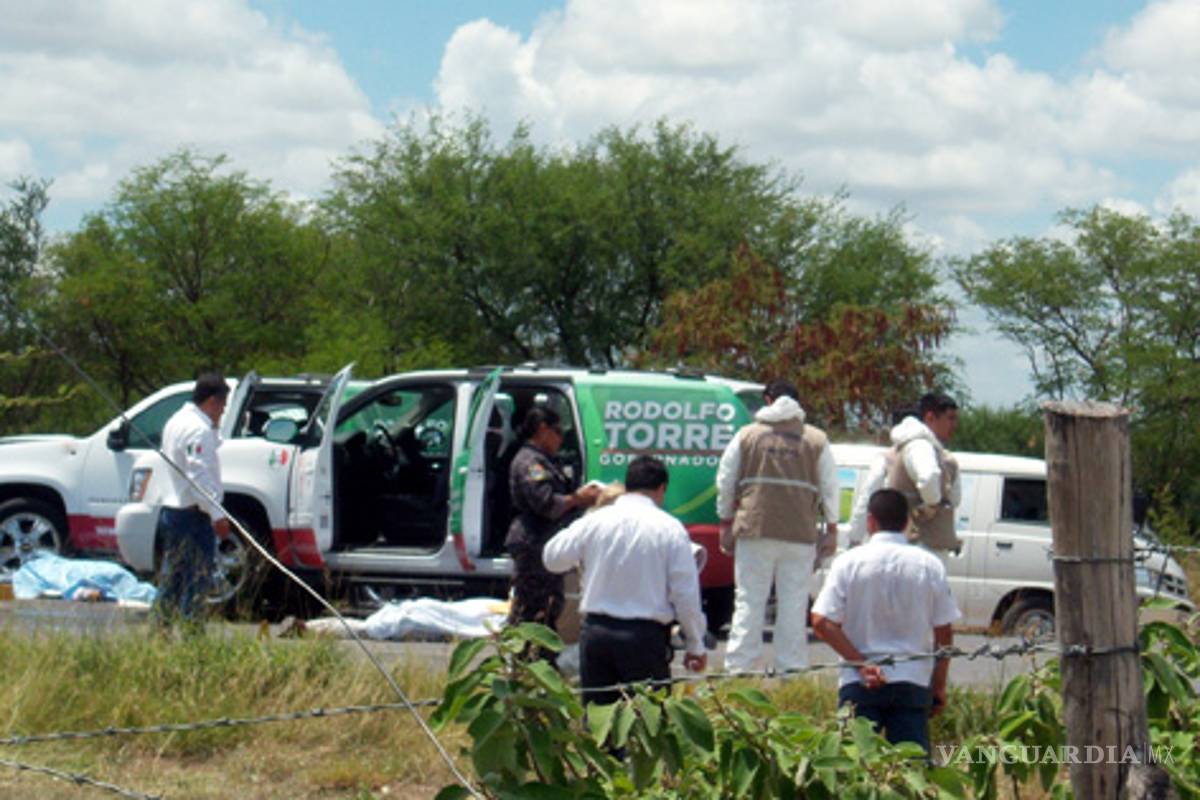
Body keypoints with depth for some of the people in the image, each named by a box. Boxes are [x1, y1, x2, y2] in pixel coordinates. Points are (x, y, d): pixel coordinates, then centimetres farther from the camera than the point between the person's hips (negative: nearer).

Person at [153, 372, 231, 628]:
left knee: (171, 577, 14)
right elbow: (198, 475, -23)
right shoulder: (199, 429, -16)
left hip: (170, 509, 10)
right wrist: (217, 514, -25)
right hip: (193, 515, -10)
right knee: (197, 577, -6)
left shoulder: (177, 421, 17)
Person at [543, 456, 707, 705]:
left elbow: (553, 558, 13)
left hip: (595, 632, 3)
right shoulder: (669, 528, -5)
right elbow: (686, 594, -4)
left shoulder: (593, 521, 2)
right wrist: (696, 647, 6)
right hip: (645, 635, -3)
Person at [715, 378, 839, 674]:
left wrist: (726, 523, 18)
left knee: (749, 601, 2)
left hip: (754, 529, 0)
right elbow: (830, 488, 8)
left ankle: (738, 668, -1)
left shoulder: (746, 436, 5)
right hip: (801, 535, 0)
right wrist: (831, 528, 17)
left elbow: (725, 481, 9)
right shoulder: (817, 440, 5)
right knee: (794, 604, 4)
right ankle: (791, 668, 4)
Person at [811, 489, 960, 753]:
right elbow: (944, 634, 4)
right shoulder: (929, 565, 2)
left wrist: (861, 663, -7)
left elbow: (822, 623, -8)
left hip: (859, 683, -1)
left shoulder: (848, 562, -1)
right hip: (913, 682, 1)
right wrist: (939, 687, 12)